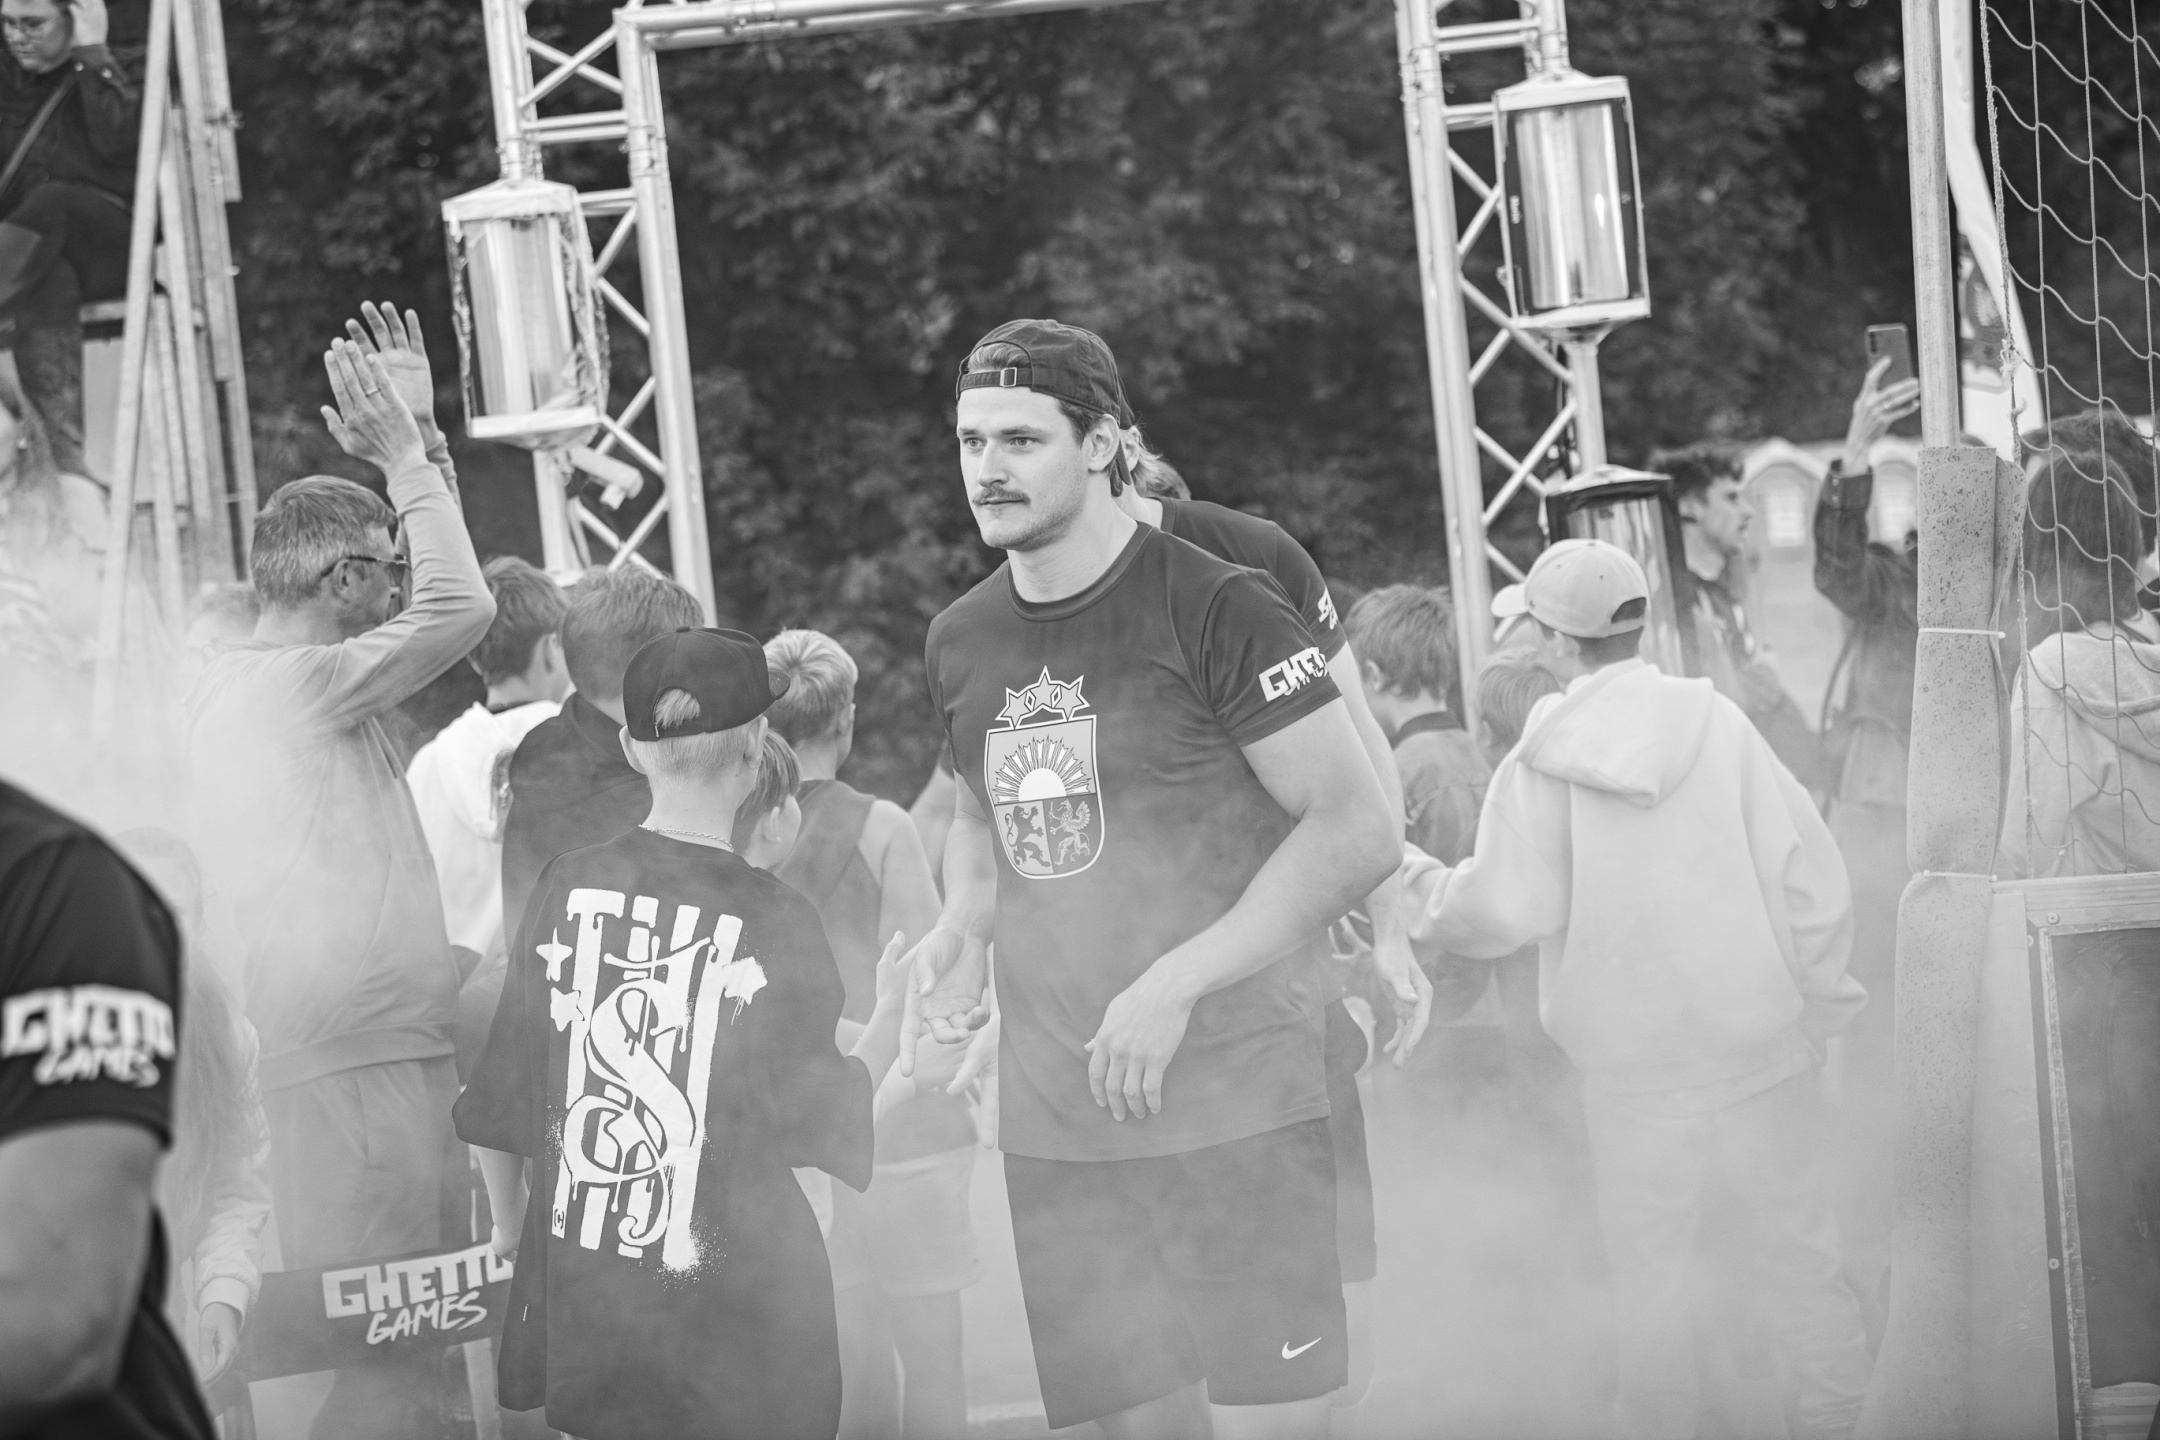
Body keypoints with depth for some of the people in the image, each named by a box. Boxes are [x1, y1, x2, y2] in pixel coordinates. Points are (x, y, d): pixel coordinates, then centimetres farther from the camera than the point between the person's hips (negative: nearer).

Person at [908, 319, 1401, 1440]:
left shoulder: (1215, 609, -10)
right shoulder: (960, 643, 10)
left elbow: (1357, 831, -12)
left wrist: (1176, 986, -18)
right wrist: (962, 927, 5)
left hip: (1236, 1110, -6)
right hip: (1055, 1127, 6)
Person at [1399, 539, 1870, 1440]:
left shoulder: (1541, 765, -9)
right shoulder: (1716, 725, -5)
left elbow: (1502, 911, -12)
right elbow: (1810, 876, -6)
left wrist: (1423, 885, 7)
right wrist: (1817, 1005, 5)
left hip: (1632, 1055, -1)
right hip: (1758, 1038, 1)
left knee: (1649, 1273, 10)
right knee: (1798, 1243, 12)